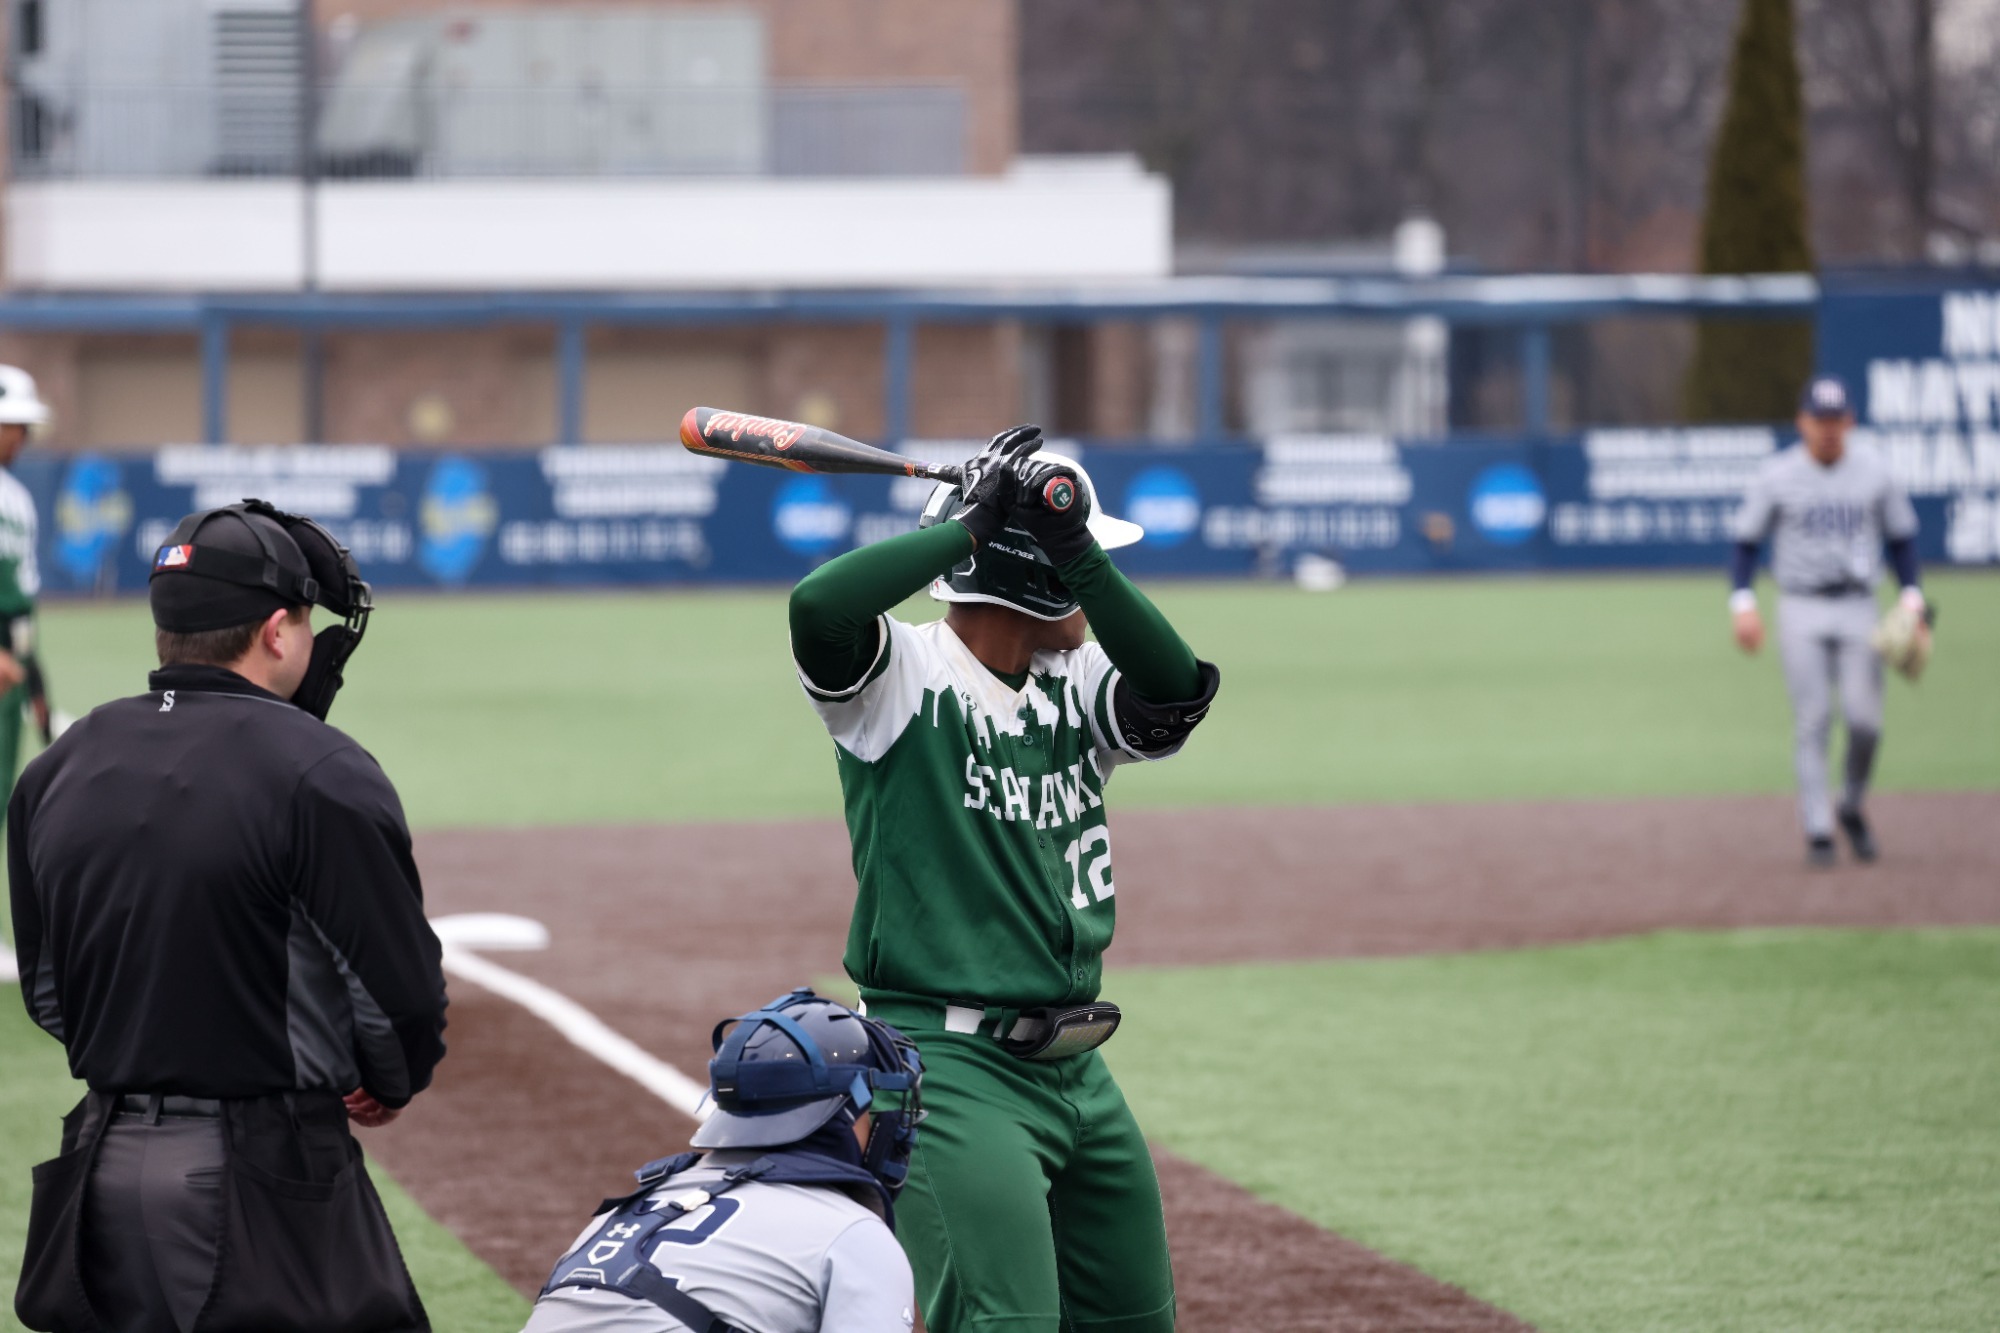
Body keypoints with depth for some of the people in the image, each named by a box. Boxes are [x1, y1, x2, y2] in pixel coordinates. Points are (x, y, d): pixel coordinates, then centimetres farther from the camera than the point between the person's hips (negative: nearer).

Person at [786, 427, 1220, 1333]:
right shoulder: (905, 676, -8)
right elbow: (820, 607, -28)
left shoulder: (1077, 684, 11)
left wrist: (1075, 549, -16)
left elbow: (1176, 695, -8)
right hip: (950, 1066, -8)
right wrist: (973, 526, -18)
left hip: (1076, 1068, 8)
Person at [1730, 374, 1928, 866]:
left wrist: (1913, 598, 0)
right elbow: (1747, 542, 2)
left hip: (1858, 609, 1)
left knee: (1864, 718, -9)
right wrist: (1742, 603, -11)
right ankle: (1818, 831, -1)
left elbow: (1901, 536, 12)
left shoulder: (1874, 471, 4)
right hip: (1801, 611, -1)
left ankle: (1852, 807, 17)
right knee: (1812, 721, -6)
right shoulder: (1776, 475, -1)